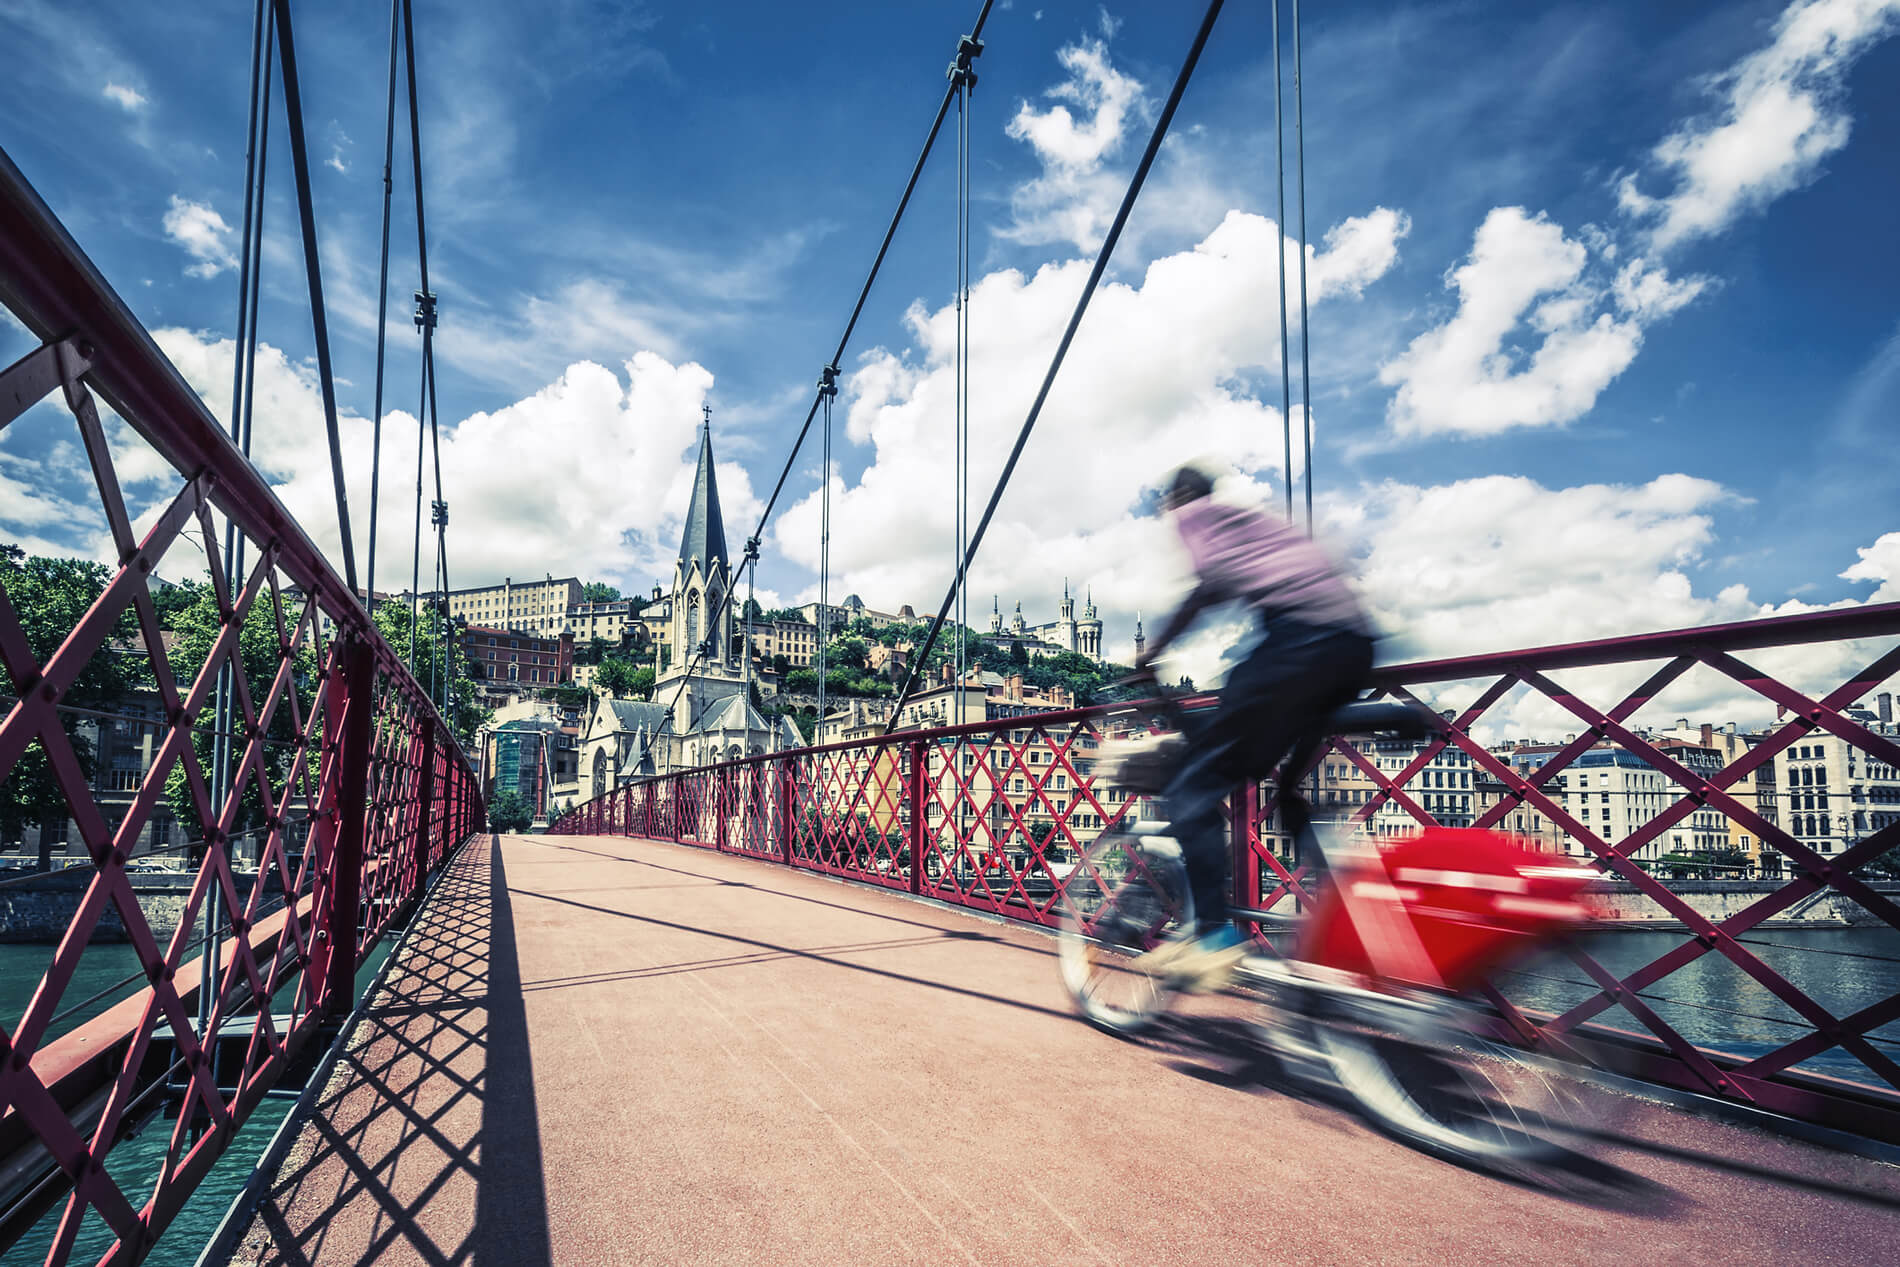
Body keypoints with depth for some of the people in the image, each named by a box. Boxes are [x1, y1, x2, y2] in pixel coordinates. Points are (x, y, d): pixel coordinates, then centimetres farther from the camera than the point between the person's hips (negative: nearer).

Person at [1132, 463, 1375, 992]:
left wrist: (1152, 651, 2)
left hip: (1300, 637, -9)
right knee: (1284, 785, 24)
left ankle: (1216, 936, -16)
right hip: (1354, 647, 9)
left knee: (1196, 785, -6)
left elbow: (1216, 579, -4)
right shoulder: (1254, 518, 36)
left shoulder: (1194, 513, 13)